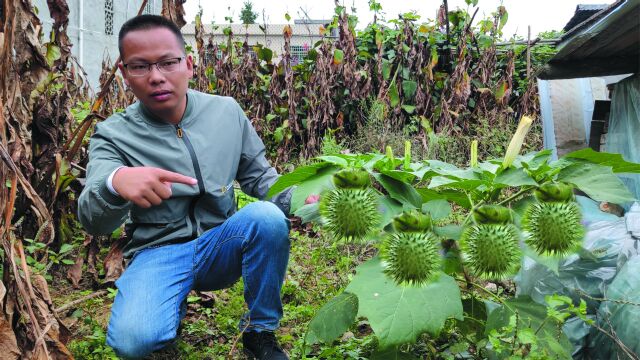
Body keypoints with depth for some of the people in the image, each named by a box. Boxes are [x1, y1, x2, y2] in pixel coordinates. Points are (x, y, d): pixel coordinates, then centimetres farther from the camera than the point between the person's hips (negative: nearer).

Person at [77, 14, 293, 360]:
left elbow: (259, 175, 8)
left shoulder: (227, 111, 0)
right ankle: (175, 306, 10)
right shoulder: (113, 135, -6)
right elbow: (92, 220, -18)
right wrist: (115, 183, -43)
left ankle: (260, 332, -6)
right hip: (158, 253, -1)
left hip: (221, 244, 2)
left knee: (267, 216, -29)